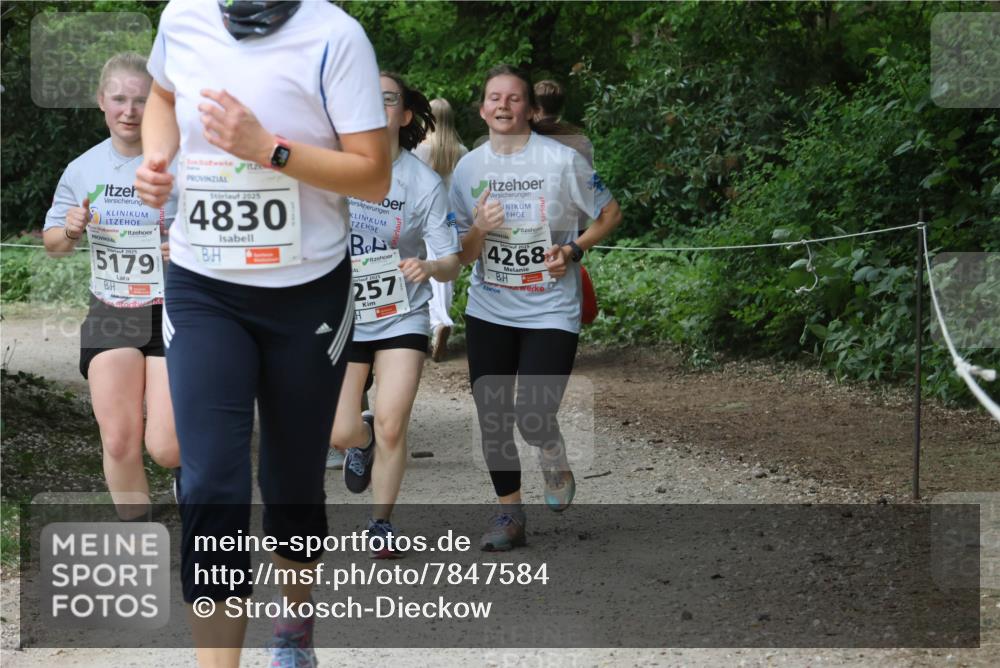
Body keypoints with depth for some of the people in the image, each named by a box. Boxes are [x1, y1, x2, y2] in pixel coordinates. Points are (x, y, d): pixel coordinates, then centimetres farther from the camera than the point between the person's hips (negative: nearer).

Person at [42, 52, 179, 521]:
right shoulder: (83, 170, 2)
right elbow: (53, 242, 13)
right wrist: (69, 232, -9)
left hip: (173, 312, -3)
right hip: (110, 314, 3)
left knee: (165, 448, -12)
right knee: (119, 444, -2)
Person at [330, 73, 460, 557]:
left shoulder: (424, 183, -11)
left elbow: (450, 264, -10)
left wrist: (430, 267, -31)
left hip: (402, 318, -1)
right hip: (342, 316, 1)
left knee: (391, 426, -10)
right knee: (340, 435, -3)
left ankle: (381, 523, 11)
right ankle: (363, 437, 35)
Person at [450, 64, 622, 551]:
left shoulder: (561, 160, -8)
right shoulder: (468, 169, 2)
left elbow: (610, 214, 4)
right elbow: (463, 255, 7)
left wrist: (574, 250, -12)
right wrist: (480, 229, -15)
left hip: (550, 311, -4)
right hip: (488, 311, 4)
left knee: (534, 418, -14)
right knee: (492, 419, 5)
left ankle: (556, 464, 21)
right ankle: (509, 513, 22)